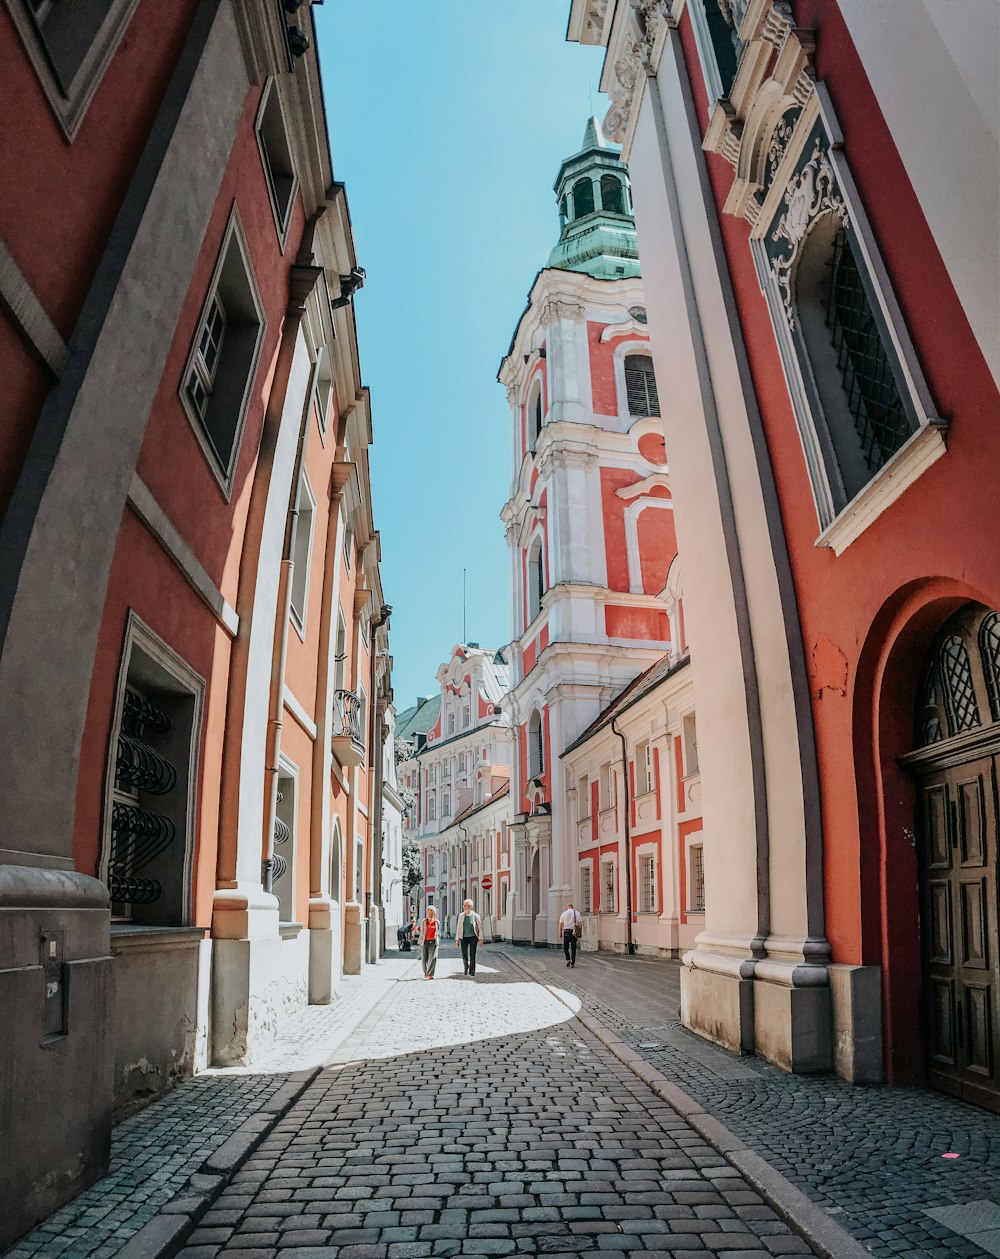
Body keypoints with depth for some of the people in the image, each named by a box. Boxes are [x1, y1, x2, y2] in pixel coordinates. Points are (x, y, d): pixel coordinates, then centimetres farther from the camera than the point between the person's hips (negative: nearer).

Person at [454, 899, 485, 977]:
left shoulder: (476, 916, -4)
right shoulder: (461, 915, 4)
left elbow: (480, 928, -2)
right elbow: (458, 928, 8)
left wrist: (480, 939, -9)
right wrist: (457, 939, 5)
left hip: (473, 937, -2)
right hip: (464, 938, 2)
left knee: (472, 955, -3)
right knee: (464, 955, -1)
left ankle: (472, 971, 11)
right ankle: (466, 967, 26)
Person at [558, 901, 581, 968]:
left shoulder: (564, 913, 1)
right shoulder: (577, 913, 5)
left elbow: (560, 924, 0)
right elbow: (580, 924, 0)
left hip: (566, 931, -2)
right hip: (574, 932, 2)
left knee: (565, 947, 9)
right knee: (573, 948, 8)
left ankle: (568, 959, -12)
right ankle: (573, 963, 7)